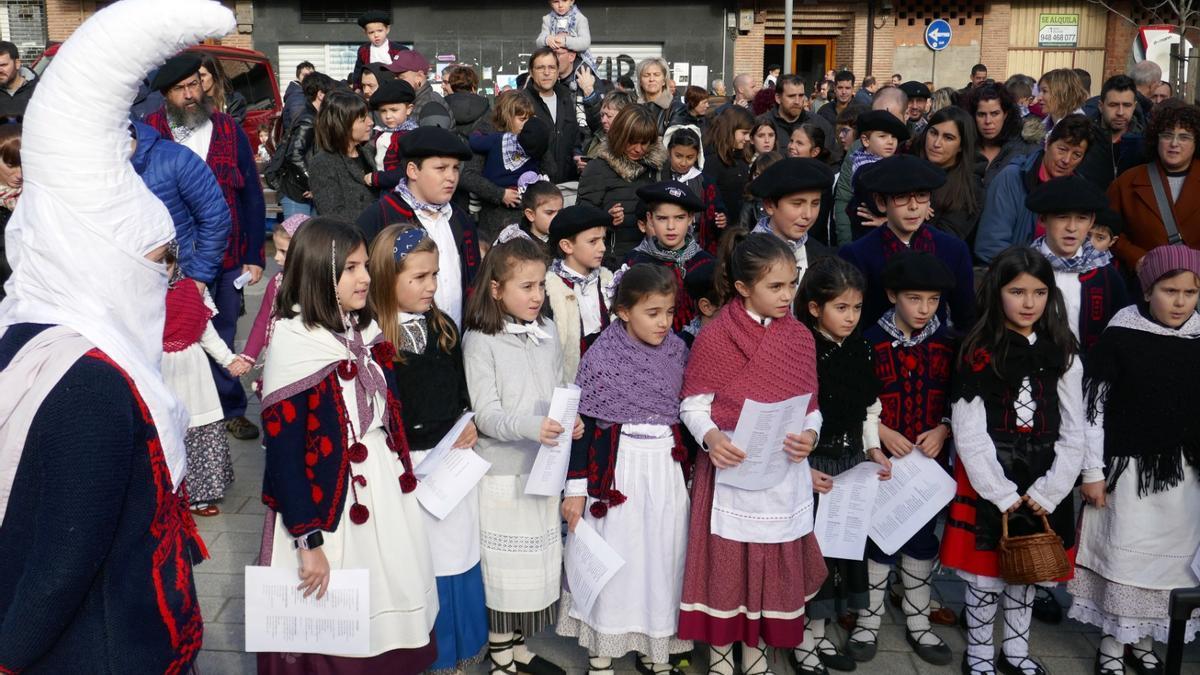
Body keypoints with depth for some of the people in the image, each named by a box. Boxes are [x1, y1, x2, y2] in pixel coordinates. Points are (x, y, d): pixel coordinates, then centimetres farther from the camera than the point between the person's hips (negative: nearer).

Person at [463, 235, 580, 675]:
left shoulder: (547, 332, 5)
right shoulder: (481, 340, -11)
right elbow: (486, 415, -16)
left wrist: (571, 422, -8)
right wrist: (532, 427, -31)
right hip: (503, 472, -5)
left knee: (539, 561, 14)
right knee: (505, 566, 5)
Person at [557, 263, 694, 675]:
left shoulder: (677, 351, 1)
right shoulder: (602, 355, -11)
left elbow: (685, 411, 11)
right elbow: (583, 423, -8)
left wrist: (686, 471, 13)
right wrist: (576, 487, -8)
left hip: (666, 467, 4)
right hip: (616, 467, -4)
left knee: (662, 557, 10)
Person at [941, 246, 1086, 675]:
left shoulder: (1062, 356, 5)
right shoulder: (979, 354, -6)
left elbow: (1073, 433, 4)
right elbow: (969, 434, -9)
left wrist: (1048, 491, -6)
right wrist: (1002, 493, -12)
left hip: (1043, 484, 3)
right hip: (987, 483, -3)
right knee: (985, 575, 3)